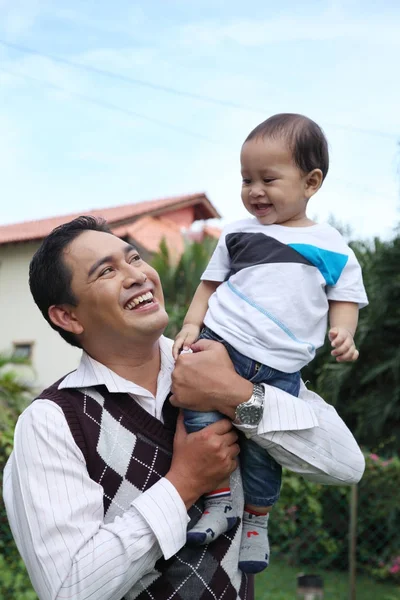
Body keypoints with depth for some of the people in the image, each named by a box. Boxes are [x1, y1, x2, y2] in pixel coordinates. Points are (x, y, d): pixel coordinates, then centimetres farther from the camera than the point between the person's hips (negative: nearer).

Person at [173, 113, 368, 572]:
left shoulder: (332, 247, 9)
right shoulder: (238, 234, 11)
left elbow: (345, 297, 12)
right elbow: (211, 283, 15)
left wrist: (343, 332, -9)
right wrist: (192, 323, 0)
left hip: (280, 370, -1)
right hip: (221, 344, 1)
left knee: (262, 449, 0)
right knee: (202, 417, -17)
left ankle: (256, 519, 26)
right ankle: (220, 500, 2)